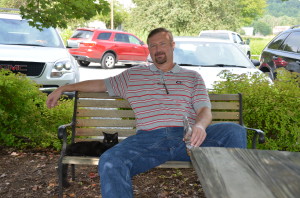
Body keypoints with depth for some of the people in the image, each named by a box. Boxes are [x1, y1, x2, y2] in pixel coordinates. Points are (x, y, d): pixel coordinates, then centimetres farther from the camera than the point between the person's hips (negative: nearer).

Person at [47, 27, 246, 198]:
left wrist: (200, 125, -16)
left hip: (187, 136, 1)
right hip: (149, 138, 0)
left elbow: (205, 110, 10)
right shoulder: (133, 75, 25)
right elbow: (101, 84, 29)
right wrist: (63, 88, 26)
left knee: (235, 131, -25)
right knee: (109, 162, -29)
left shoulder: (192, 77, 21)